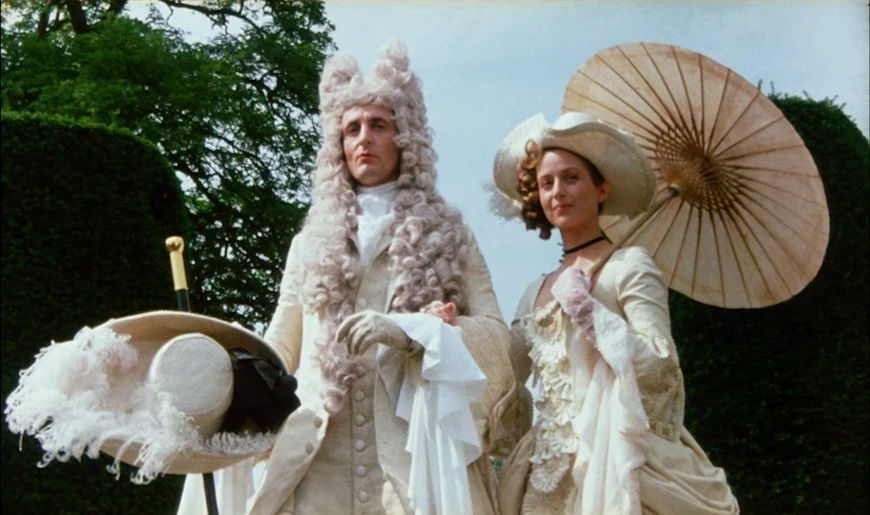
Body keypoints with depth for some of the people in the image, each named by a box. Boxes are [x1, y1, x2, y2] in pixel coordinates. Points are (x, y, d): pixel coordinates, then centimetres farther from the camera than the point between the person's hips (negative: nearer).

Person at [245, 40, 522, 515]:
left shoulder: (449, 237, 12)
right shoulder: (309, 244, 18)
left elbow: (497, 336, 1)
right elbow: (276, 351, 20)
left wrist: (410, 329, -14)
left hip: (416, 455, -1)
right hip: (318, 462, 2)